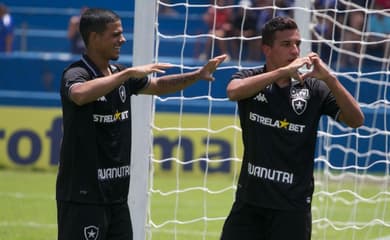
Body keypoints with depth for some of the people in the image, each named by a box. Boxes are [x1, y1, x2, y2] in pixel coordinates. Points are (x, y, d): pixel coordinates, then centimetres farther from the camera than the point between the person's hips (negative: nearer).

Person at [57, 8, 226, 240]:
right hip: (82, 195, -8)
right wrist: (129, 73, -35)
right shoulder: (76, 73, -13)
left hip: (116, 194, 8)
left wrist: (198, 75, 14)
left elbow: (158, 86, 27)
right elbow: (80, 94, -37)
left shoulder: (120, 74, 12)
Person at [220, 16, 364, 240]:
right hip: (250, 198, 1)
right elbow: (233, 91, -22)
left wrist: (329, 78, -20)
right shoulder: (250, 78, 2)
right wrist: (283, 71, -29)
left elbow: (356, 120, -8)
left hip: (293, 204, -1)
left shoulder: (314, 88, 1)